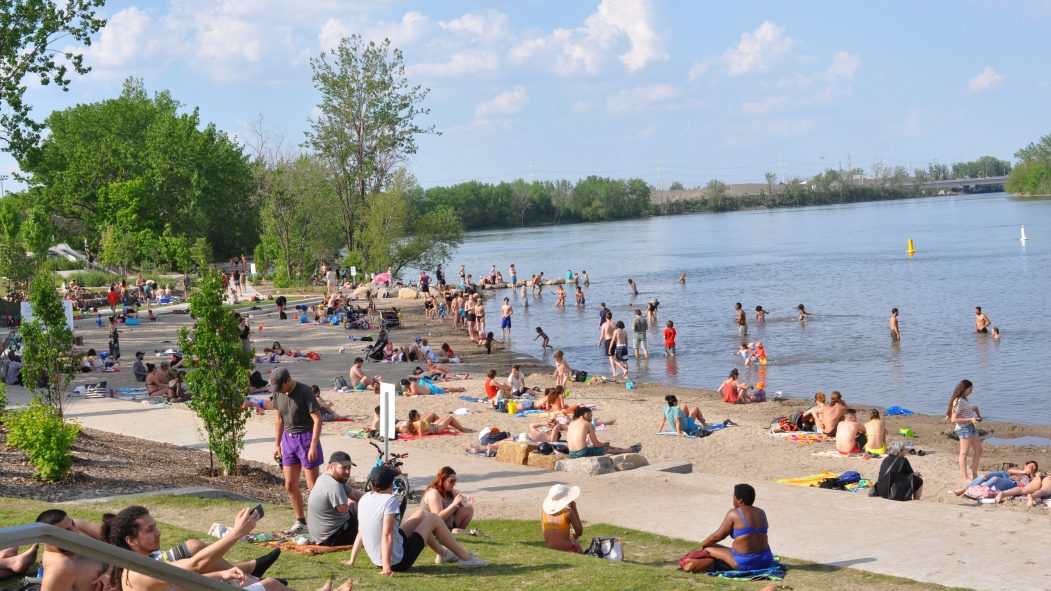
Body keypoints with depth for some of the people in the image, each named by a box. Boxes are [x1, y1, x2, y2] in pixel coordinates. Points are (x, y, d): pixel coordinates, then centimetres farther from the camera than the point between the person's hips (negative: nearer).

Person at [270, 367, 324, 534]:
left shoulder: (304, 392, -17)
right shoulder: (278, 394, 3)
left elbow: (317, 419, -18)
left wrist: (313, 446, -23)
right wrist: (277, 444, 14)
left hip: (306, 437, -7)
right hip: (289, 438, 7)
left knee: (312, 485, -4)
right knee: (290, 485, 9)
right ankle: (300, 522, 21)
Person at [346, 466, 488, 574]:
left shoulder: (364, 499, 1)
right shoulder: (390, 500, -22)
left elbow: (360, 532, 5)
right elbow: (386, 535, -28)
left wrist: (352, 561, 11)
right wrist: (387, 566, -27)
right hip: (399, 561, -8)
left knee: (422, 513, 22)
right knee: (433, 518, 8)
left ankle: (443, 553, 40)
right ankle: (465, 557, 17)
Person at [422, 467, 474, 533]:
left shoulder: (450, 491, 5)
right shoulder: (433, 493, -21)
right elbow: (438, 517, -28)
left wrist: (466, 501, -13)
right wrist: (454, 504, -33)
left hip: (449, 526, 9)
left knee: (469, 509, 0)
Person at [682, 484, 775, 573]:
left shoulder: (734, 514, -7)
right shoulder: (761, 513, 10)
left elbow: (717, 536, -3)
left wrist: (703, 543, 16)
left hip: (744, 564, -5)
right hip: (765, 562, 5)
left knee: (708, 549, 7)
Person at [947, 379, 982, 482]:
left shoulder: (966, 399, 12)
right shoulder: (958, 401, -16)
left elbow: (974, 408, 33)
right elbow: (954, 419, -20)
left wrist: (978, 416, 14)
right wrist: (970, 419, -23)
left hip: (972, 427, 10)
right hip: (963, 428, -10)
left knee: (978, 450, 12)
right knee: (964, 453, -5)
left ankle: (974, 475, 20)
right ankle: (965, 478, -2)